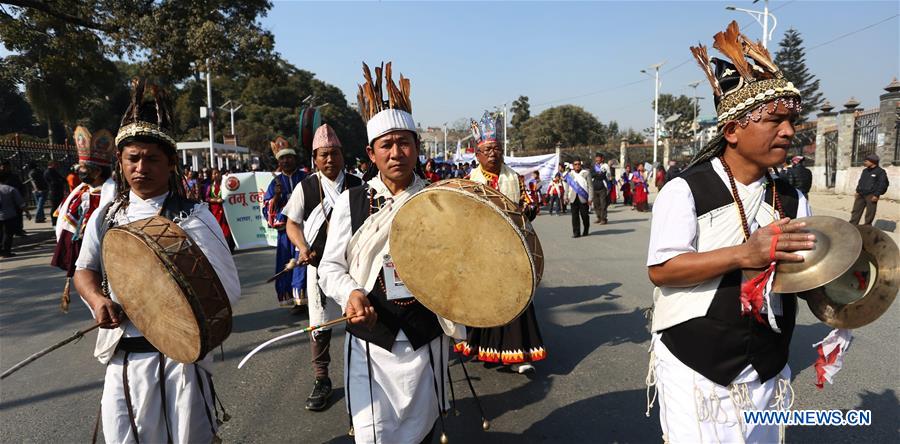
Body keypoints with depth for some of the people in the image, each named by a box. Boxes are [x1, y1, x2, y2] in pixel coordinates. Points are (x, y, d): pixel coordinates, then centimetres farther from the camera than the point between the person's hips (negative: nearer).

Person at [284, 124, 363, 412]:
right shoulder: (306, 187, 1)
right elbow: (292, 223, 7)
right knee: (319, 324, 6)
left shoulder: (357, 186, 2)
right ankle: (321, 381, 23)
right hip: (320, 264, 0)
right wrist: (303, 247, -11)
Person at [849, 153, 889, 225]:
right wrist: (857, 191, 13)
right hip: (861, 195, 7)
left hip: (871, 196, -7)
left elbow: (883, 184, -11)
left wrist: (876, 195, -16)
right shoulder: (865, 171, 15)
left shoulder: (880, 172, -7)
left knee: (870, 214, 0)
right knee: (856, 211, 4)